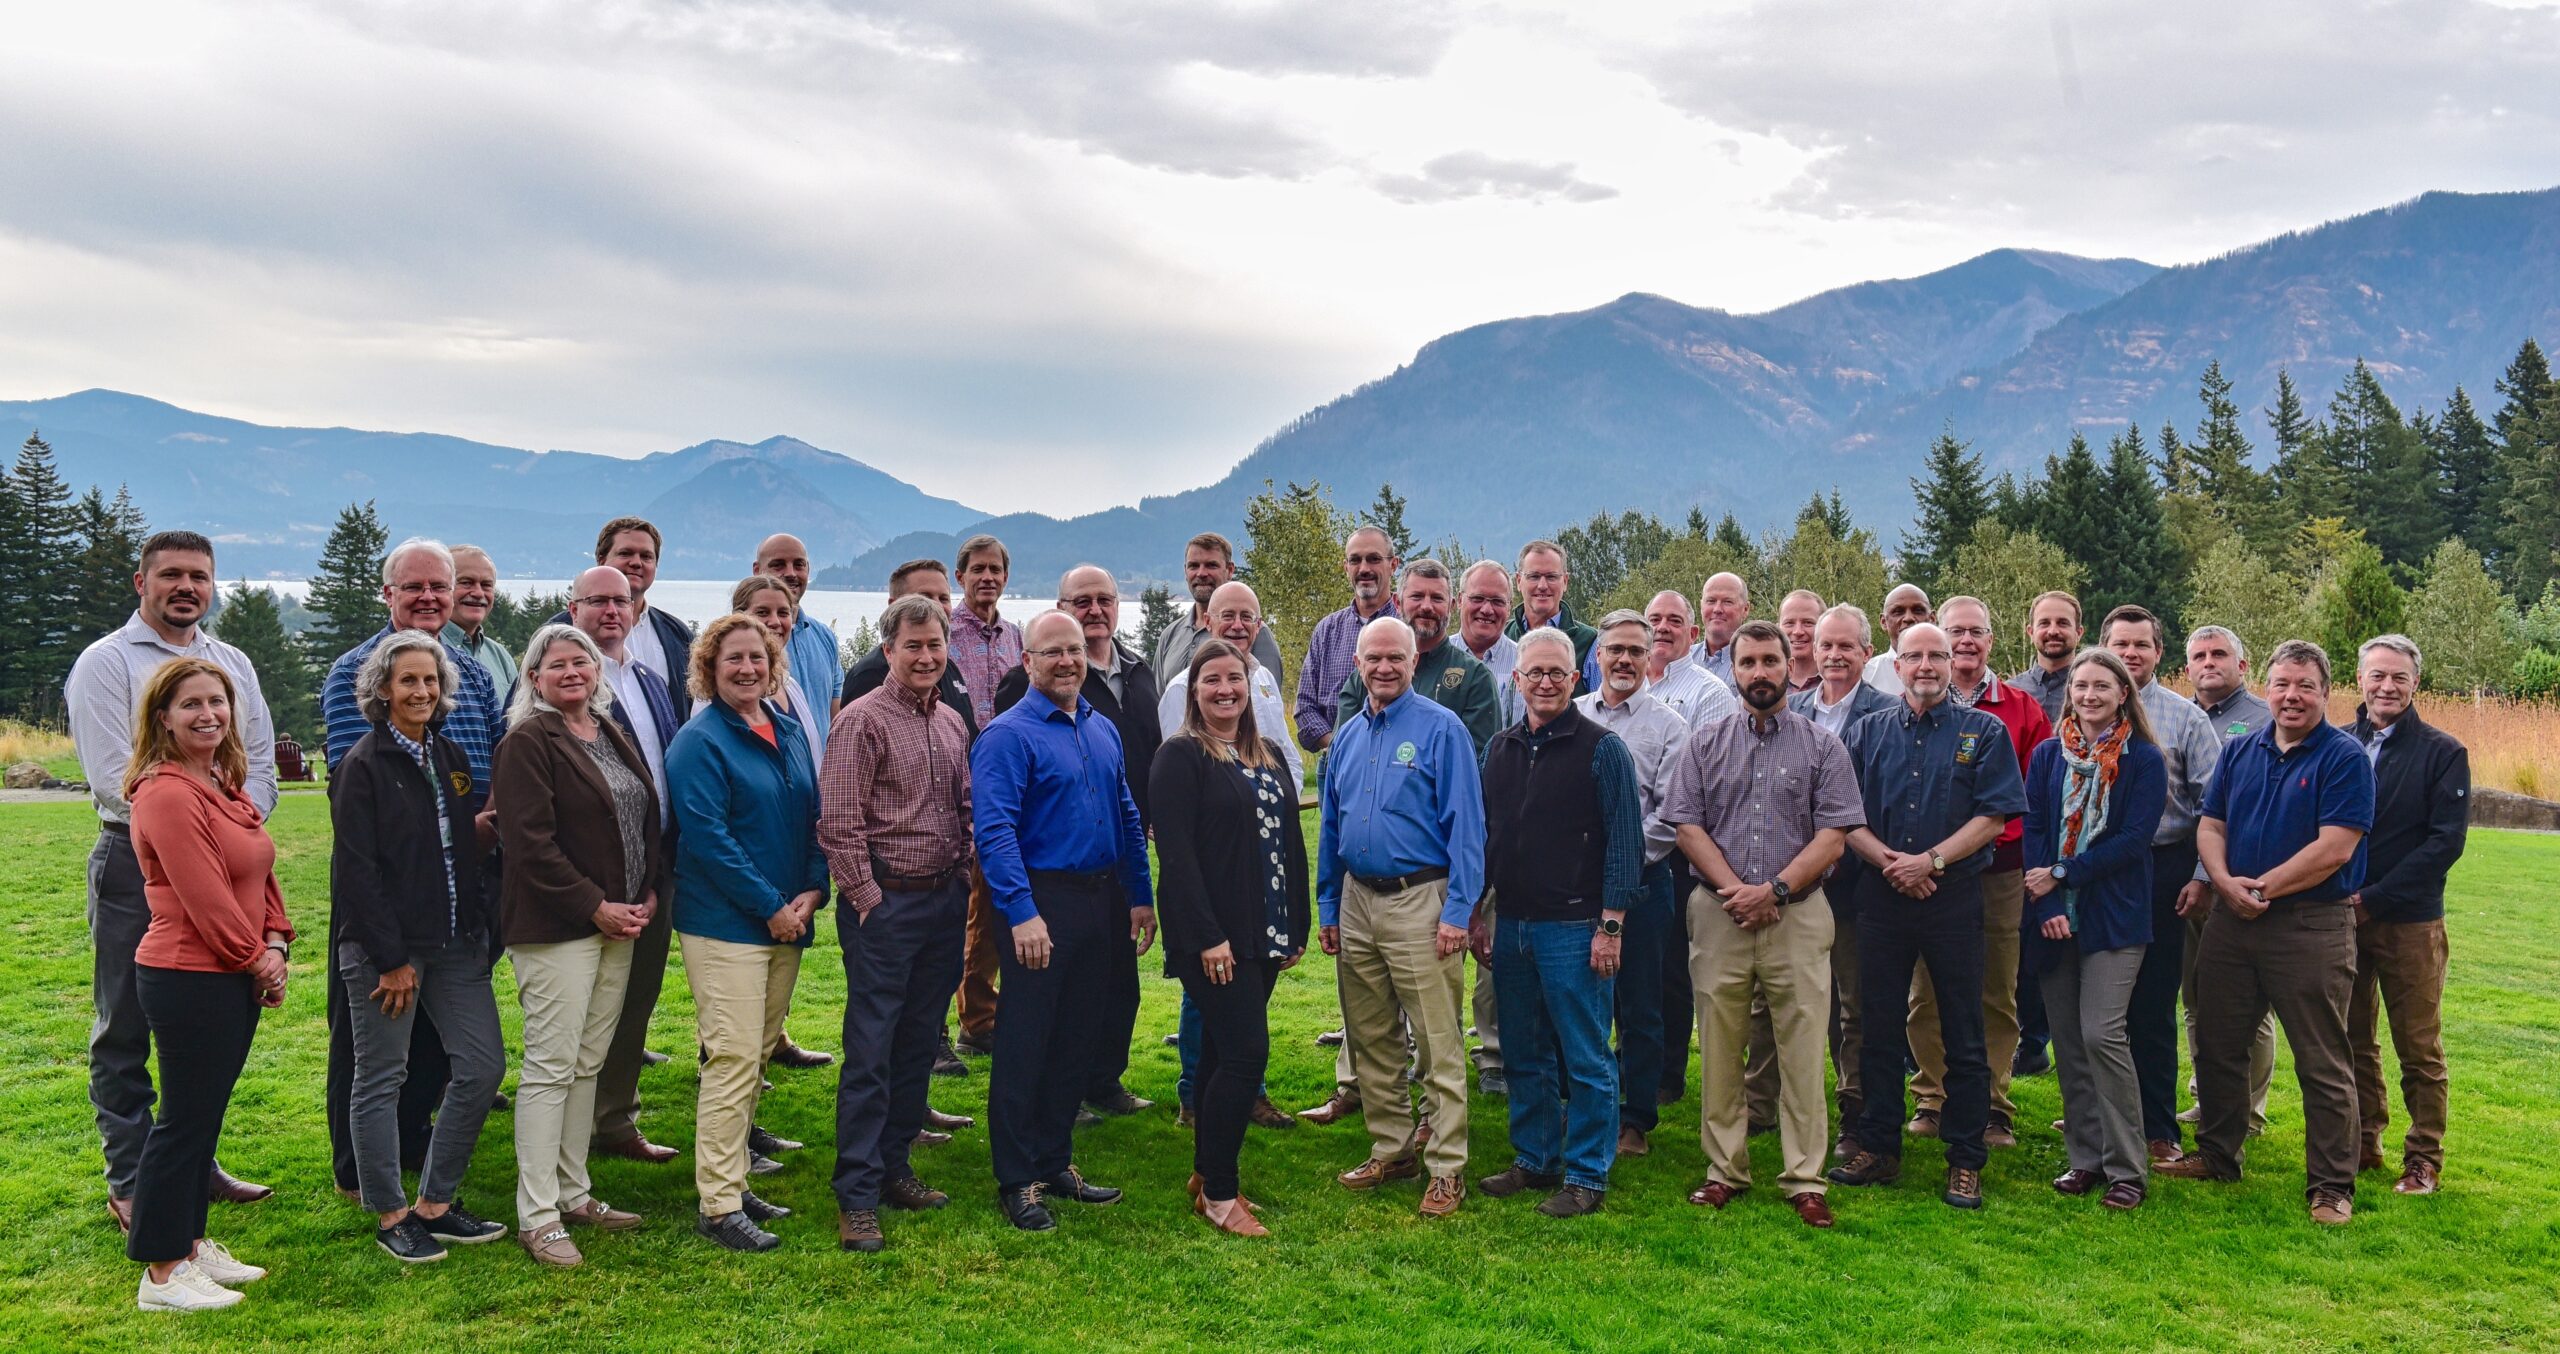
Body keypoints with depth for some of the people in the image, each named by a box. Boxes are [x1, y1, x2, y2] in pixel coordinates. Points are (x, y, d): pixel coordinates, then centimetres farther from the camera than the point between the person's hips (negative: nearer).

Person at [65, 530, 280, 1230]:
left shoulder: (232, 663, 13)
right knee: (125, 1032, 1)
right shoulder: (105, 662, -4)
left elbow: (261, 762, 11)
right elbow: (113, 777, -13)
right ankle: (130, 1183, 10)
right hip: (136, 862, -5)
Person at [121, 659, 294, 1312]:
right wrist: (256, 960, -9)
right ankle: (162, 1275, 9)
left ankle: (189, 1243, 28)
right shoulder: (166, 793, -18)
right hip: (189, 980, -9)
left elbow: (260, 873, 16)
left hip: (234, 977, 9)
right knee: (184, 1121, -1)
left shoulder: (225, 785, 13)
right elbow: (205, 899, -20)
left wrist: (276, 944, 2)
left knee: (206, 1116, 17)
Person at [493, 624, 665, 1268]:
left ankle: (574, 1194, 22)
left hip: (620, 921, 7)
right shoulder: (527, 743, -8)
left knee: (588, 1063, 12)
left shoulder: (616, 736, 15)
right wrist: (596, 908, -15)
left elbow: (650, 818, 18)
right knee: (551, 1065, -4)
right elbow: (530, 844, -15)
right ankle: (537, 1217, 2)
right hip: (555, 925, -7)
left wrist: (649, 894, 4)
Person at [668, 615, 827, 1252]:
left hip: (788, 921, 7)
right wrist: (771, 907, -15)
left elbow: (815, 815, 15)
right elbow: (707, 835, -15)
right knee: (734, 1058, -9)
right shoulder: (699, 741, -9)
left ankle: (735, 1181, 23)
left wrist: (813, 891, -1)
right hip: (725, 924, -7)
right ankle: (718, 1205, -2)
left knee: (758, 1056, 13)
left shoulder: (790, 731, 12)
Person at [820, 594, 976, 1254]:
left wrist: (963, 887, 7)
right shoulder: (862, 720, -9)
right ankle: (857, 1198, 3)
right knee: (870, 1055, -3)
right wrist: (868, 898, -12)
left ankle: (894, 1167, 26)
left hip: (944, 902, 7)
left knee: (919, 1045, 13)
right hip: (886, 904, -7)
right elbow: (839, 823, -12)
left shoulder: (952, 722, 12)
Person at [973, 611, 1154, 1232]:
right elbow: (994, 830, -19)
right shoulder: (1008, 734, -11)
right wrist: (1023, 913, -26)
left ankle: (1056, 1163, 26)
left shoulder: (1103, 730, 13)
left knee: (1079, 1042, 14)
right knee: (1025, 1047, 0)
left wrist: (1141, 896, 14)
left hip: (1102, 907, 7)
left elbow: (1128, 818, 19)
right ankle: (1018, 1183, 10)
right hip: (1044, 906, -7)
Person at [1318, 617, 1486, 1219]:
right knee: (1370, 1041, 13)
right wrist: (1327, 908, 15)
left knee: (1438, 1044, -4)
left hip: (1419, 901, -6)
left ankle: (1447, 1167, 3)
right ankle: (1391, 1150, 26)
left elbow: (1465, 825, -10)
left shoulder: (1441, 729, -7)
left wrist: (1458, 910, -15)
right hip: (1357, 902, 6)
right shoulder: (1348, 736, 12)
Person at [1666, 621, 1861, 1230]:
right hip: (1719, 913, 2)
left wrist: (1773, 890, -11)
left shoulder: (1822, 745, 6)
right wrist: (1736, 891, -9)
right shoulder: (1705, 744, 10)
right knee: (1719, 1047, 5)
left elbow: (1833, 833, -2)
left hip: (1798, 913, -1)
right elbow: (1687, 825, 3)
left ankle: (1804, 1179, 8)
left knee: (1802, 1049, -1)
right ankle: (1725, 1170, 16)